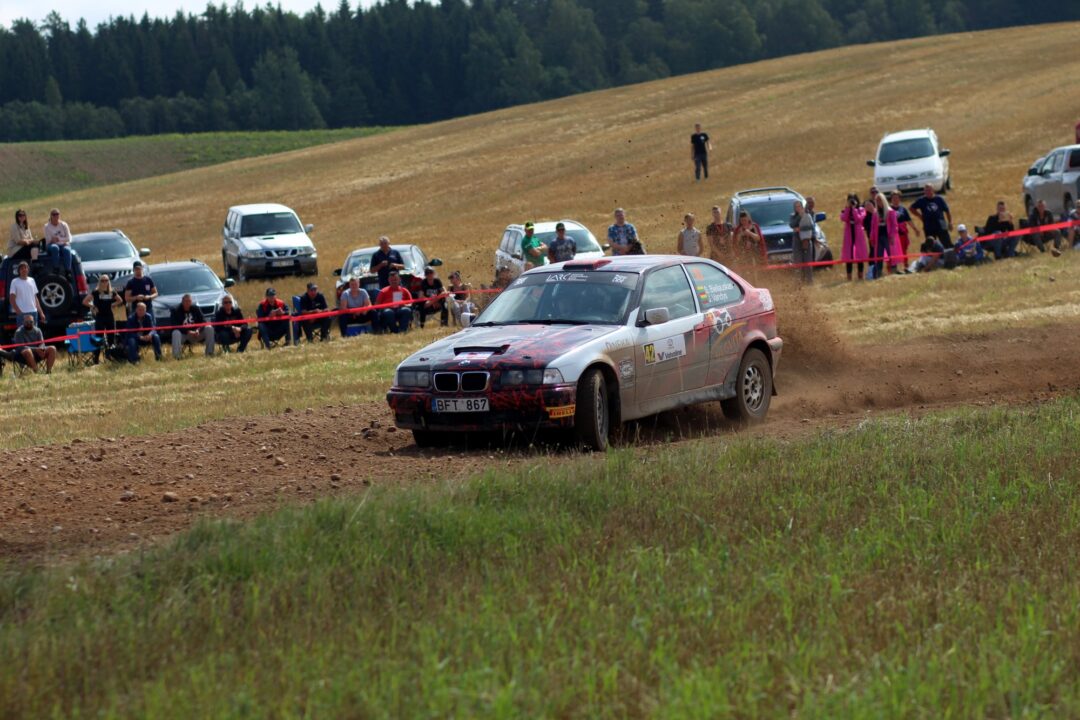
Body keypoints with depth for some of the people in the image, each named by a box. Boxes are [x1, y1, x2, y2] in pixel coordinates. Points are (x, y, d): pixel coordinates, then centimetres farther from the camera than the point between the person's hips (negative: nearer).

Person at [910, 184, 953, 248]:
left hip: (941, 226, 0)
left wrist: (950, 222, 3)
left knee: (947, 244, 0)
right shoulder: (921, 201, 0)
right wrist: (920, 216, 5)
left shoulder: (939, 199, 0)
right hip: (929, 228, 0)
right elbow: (912, 208, 13)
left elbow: (947, 211, 7)